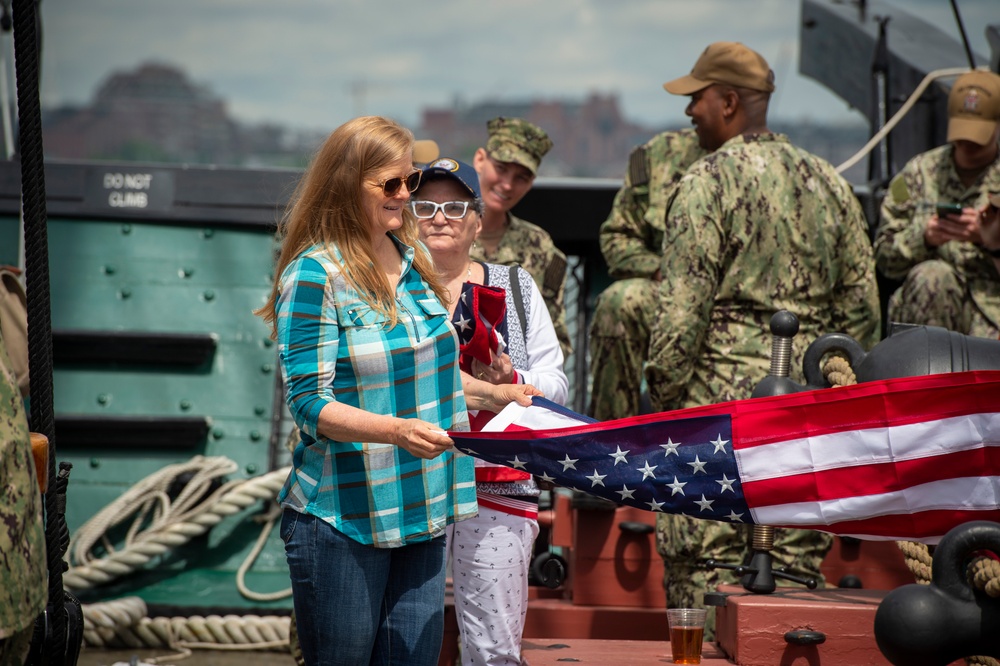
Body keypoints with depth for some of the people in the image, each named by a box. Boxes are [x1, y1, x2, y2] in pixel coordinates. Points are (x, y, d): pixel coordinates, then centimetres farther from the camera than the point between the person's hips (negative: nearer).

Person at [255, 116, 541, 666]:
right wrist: (396, 430, -28)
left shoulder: (411, 261, 12)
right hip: (343, 519, -7)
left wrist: (494, 395, 13)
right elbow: (310, 403, -16)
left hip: (420, 512, 7)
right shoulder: (313, 275, -11)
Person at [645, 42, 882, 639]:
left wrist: (663, 396, -4)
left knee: (705, 565, -3)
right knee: (798, 562, 9)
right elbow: (862, 304, 13)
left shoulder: (710, 181, -7)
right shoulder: (829, 182, 12)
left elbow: (685, 308, -12)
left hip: (723, 389, -6)